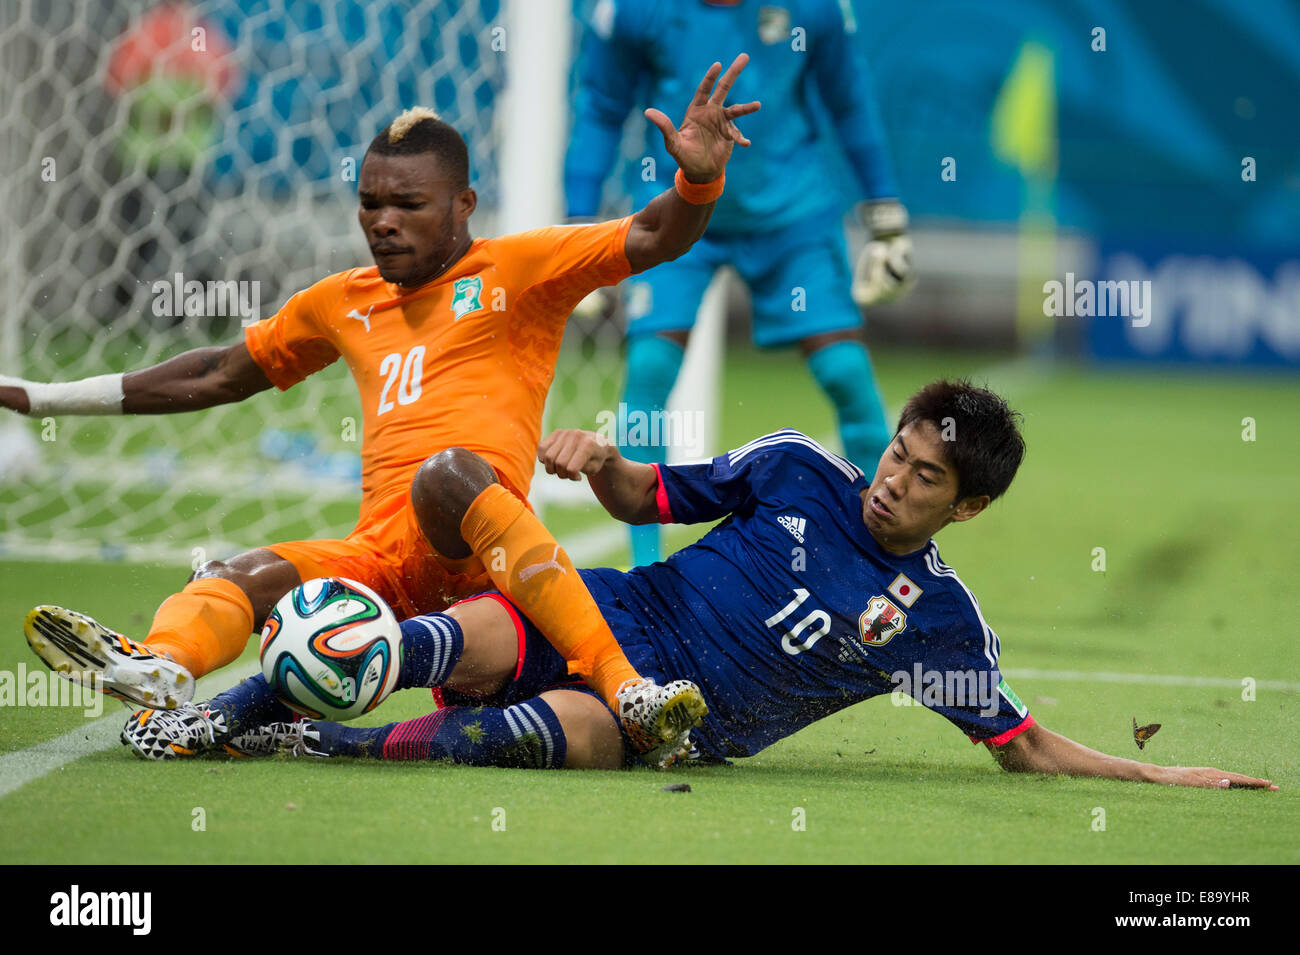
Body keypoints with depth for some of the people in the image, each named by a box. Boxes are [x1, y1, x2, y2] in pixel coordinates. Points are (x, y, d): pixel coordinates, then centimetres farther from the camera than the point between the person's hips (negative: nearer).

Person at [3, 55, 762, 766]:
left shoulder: (518, 270, 10)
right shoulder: (344, 304, 28)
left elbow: (654, 240, -2)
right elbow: (220, 375, 38)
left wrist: (700, 179, -25)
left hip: (471, 551, -6)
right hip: (381, 555, 6)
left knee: (449, 473, -37)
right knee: (236, 580, -18)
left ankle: (622, 686, -44)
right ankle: (163, 667, -53)